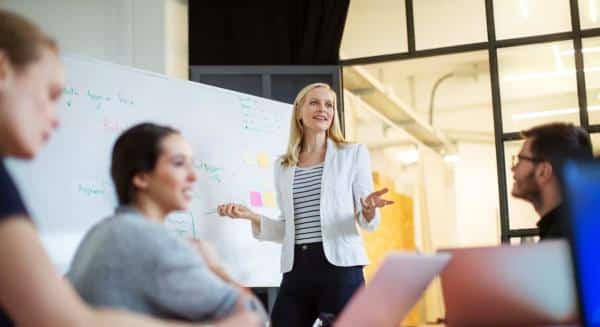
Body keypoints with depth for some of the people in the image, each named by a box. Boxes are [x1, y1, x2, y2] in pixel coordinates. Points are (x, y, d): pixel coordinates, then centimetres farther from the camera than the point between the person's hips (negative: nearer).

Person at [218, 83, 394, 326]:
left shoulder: (353, 154, 6)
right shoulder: (282, 166, 14)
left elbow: (367, 223, 3)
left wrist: (369, 210, -19)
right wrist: (251, 216, 1)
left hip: (340, 266, -3)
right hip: (296, 269, 3)